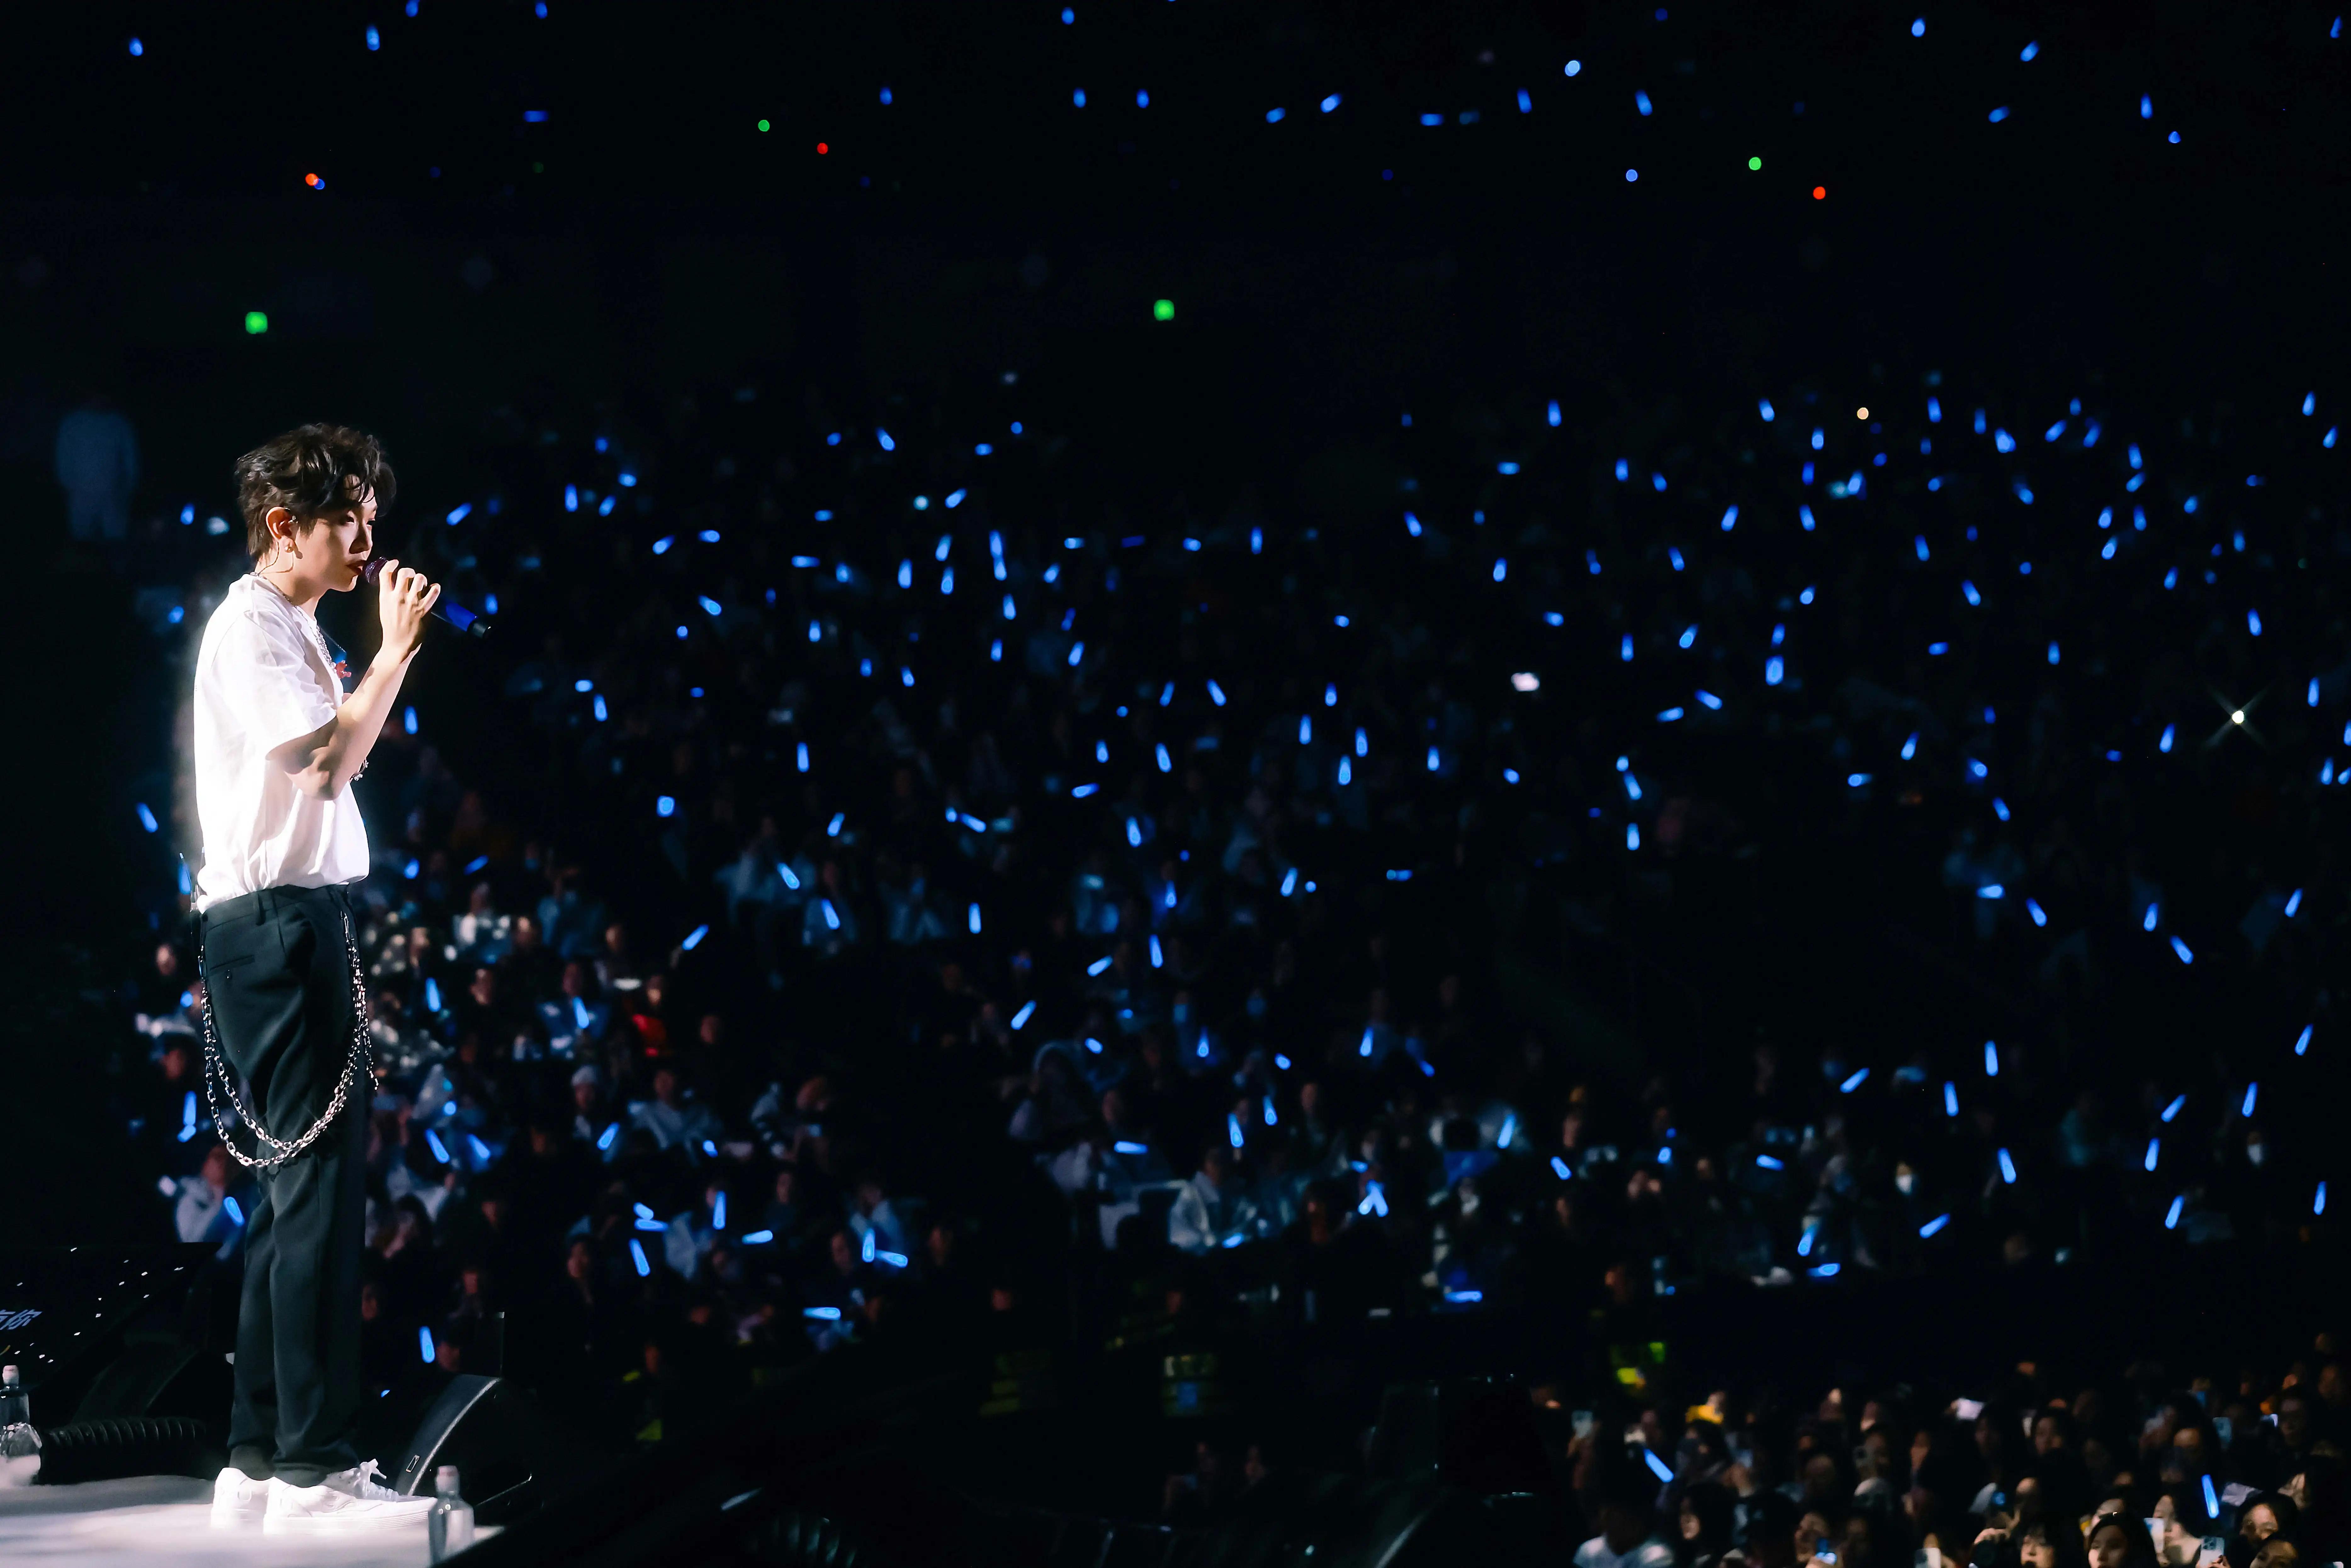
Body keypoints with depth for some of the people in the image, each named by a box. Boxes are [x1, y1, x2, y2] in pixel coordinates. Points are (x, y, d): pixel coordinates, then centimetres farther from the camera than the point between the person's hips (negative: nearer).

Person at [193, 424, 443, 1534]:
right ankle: (313, 1467, -12)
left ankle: (260, 1460, 15)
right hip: (273, 925, -11)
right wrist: (396, 650, -17)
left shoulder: (295, 631, 20)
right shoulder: (248, 630, -10)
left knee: (295, 1192, 11)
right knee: (322, 1186, -12)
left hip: (300, 923, 11)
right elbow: (327, 760, -23)